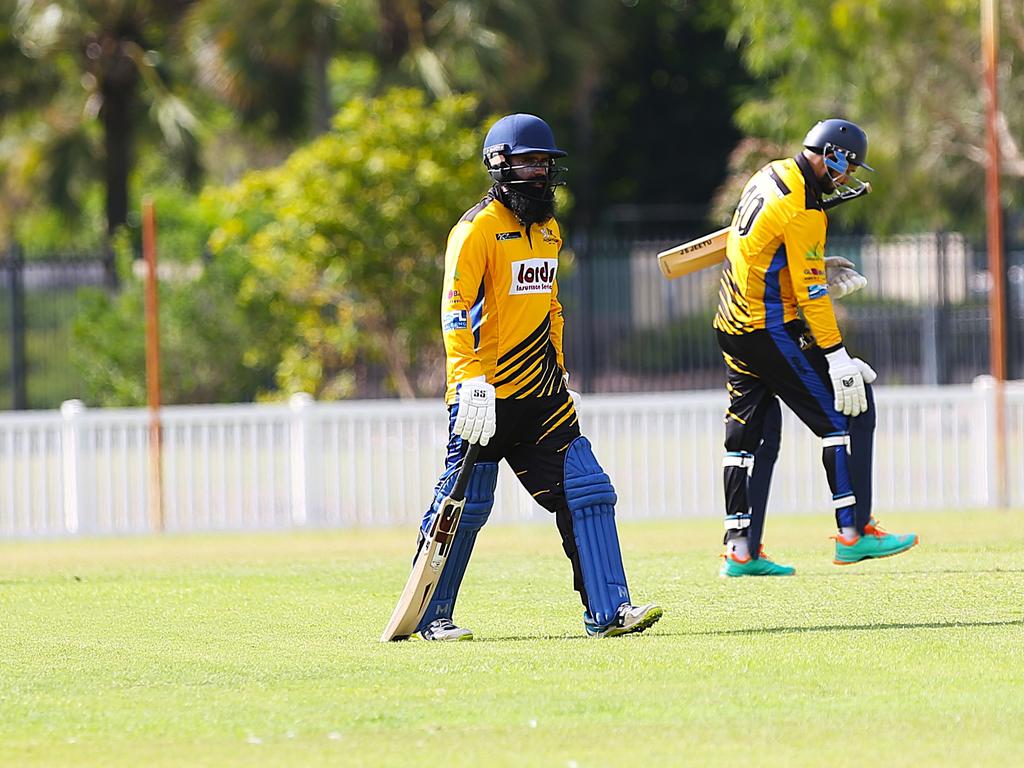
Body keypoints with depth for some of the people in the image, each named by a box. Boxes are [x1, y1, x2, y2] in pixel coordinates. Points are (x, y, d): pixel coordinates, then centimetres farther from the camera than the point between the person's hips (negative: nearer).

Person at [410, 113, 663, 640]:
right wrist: (470, 381, -27)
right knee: (466, 506, -1)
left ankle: (608, 610, -2)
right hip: (485, 395, -7)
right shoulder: (477, 229, -10)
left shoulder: (548, 229, 16)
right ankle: (430, 617, 12)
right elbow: (455, 308, -18)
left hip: (542, 397, 7)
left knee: (587, 492, -2)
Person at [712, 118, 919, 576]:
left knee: (751, 433, 12)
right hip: (771, 329, -10)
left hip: (732, 327, 10)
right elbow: (811, 293, -21)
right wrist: (837, 357, -21)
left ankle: (741, 550, 11)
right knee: (846, 413, -4)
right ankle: (852, 532, -6)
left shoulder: (771, 175, 9)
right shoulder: (803, 211, -19)